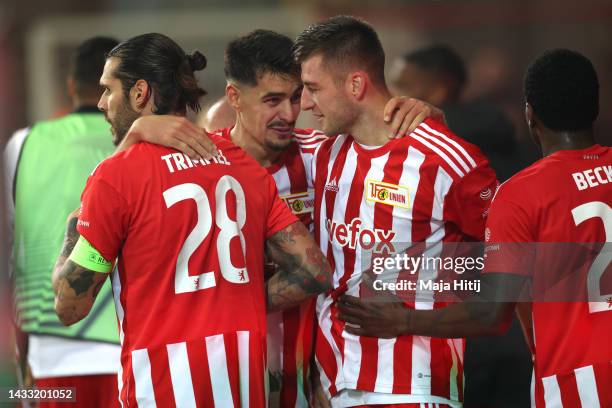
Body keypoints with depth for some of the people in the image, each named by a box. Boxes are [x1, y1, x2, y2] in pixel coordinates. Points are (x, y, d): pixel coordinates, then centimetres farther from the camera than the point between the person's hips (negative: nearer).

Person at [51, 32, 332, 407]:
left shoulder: (116, 175, -9)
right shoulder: (245, 164, 7)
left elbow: (71, 307, -5)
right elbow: (313, 273, 4)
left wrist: (73, 230, 12)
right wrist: (238, 305, 13)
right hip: (245, 374, 5)